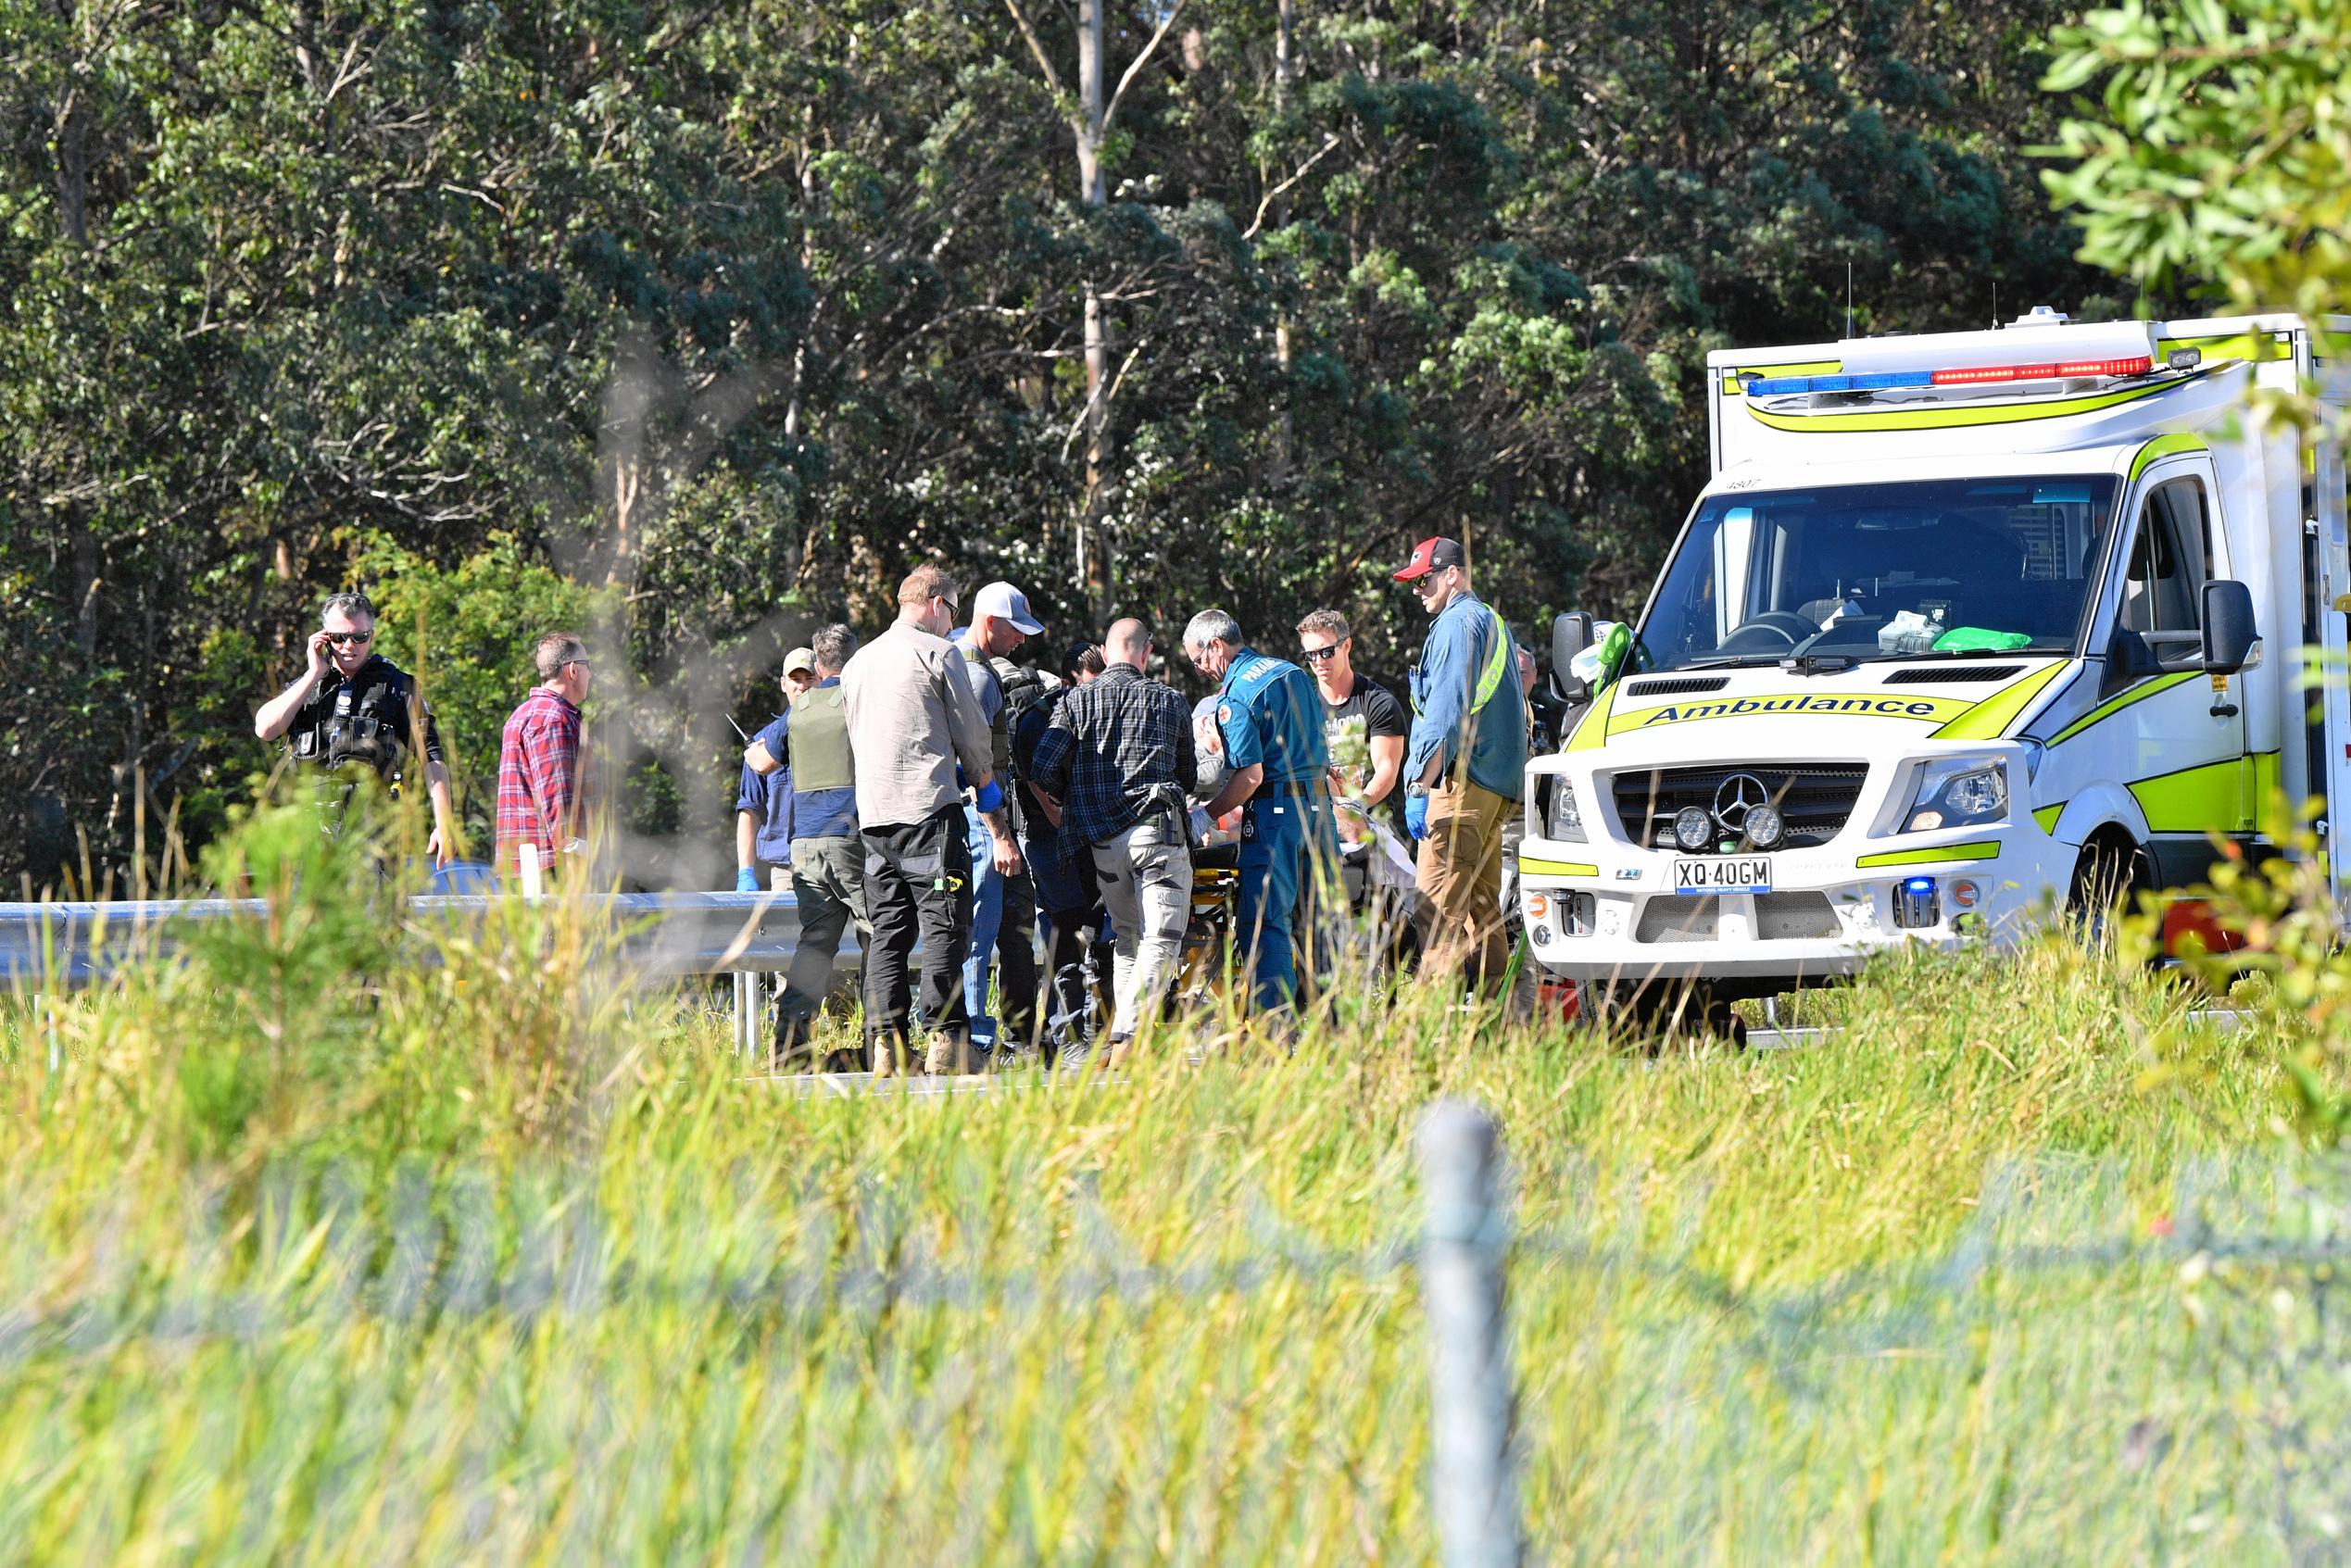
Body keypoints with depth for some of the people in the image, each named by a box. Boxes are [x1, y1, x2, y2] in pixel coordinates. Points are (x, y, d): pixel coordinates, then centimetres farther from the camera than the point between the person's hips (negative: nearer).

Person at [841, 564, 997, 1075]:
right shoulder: (938, 652, -2)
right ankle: (945, 1038, -13)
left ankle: (884, 1042, 0)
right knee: (944, 924, -6)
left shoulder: (858, 662, 18)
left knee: (887, 931, 6)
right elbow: (972, 734, 0)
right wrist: (987, 787, 17)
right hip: (929, 807, -6)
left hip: (872, 814, 6)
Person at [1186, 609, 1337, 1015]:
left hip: (1275, 812, -8)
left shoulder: (1235, 696, -12)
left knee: (1266, 921, -5)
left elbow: (1251, 776, -18)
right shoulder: (1294, 673, 14)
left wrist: (1206, 816, -8)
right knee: (1319, 916, 11)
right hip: (1320, 803, 8)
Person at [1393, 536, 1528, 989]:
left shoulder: (1456, 624, -7)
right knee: (1481, 905, 10)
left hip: (1462, 781, -10)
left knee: (1440, 902, -14)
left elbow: (1446, 713, -16)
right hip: (1498, 785, 10)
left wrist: (1420, 786, -17)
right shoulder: (1493, 623, 23)